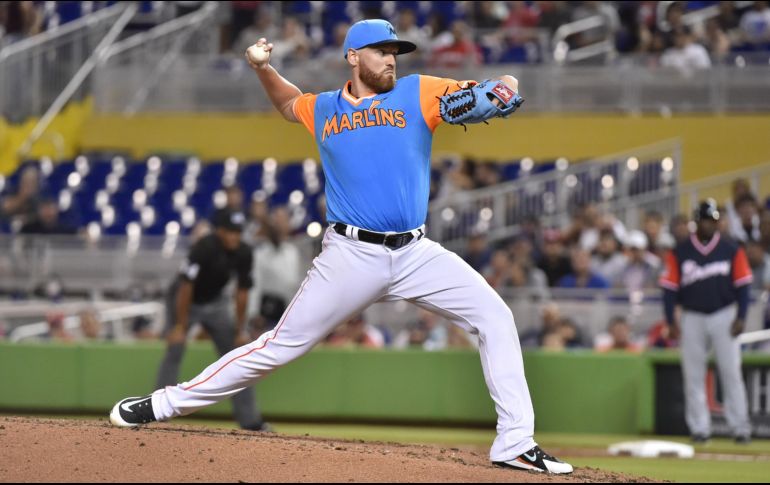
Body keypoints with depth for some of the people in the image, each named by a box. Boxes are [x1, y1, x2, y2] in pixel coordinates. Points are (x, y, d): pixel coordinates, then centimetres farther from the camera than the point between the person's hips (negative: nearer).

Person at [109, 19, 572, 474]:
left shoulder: (417, 93, 4)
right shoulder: (324, 109, 9)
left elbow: (481, 93, -7)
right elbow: (288, 102, 33)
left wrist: (503, 88, -30)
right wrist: (263, 68, 15)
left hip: (416, 253, 1)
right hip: (352, 256, -1)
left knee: (495, 317, -11)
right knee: (282, 344, -1)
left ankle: (515, 443, -6)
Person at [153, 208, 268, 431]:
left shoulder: (243, 253, -15)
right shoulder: (204, 249, -30)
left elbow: (242, 293, -5)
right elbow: (185, 287, -27)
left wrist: (239, 330, -3)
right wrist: (181, 326, -25)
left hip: (215, 303, 5)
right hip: (185, 303, -5)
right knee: (174, 352, -17)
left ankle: (250, 421, 6)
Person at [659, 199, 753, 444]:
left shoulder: (732, 251, 3)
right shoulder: (679, 253, 3)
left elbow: (742, 284, 2)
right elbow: (670, 287, 3)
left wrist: (740, 318, -7)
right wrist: (671, 322, -4)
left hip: (724, 316, -1)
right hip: (692, 318, 1)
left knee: (731, 372, -3)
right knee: (693, 375, 2)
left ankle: (741, 426, 1)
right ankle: (699, 427, 8)